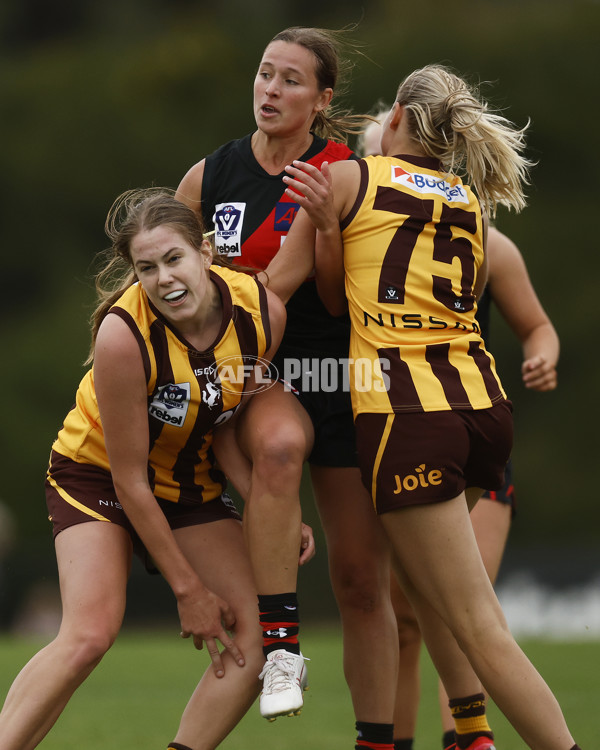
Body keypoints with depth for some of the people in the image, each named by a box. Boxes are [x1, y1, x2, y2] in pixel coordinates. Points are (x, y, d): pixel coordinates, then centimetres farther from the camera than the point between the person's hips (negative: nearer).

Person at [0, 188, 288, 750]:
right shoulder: (123, 334, -30)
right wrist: (188, 587, -17)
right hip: (99, 477, -5)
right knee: (89, 635, -26)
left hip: (193, 485, 5)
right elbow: (129, 479, -22)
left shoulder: (263, 310, -18)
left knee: (255, 638, -10)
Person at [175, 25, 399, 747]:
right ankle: (279, 642, -31)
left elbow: (282, 282, -9)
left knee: (361, 577, 2)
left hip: (341, 377, 0)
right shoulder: (209, 177, 6)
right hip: (257, 380, 0)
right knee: (280, 442, -37)